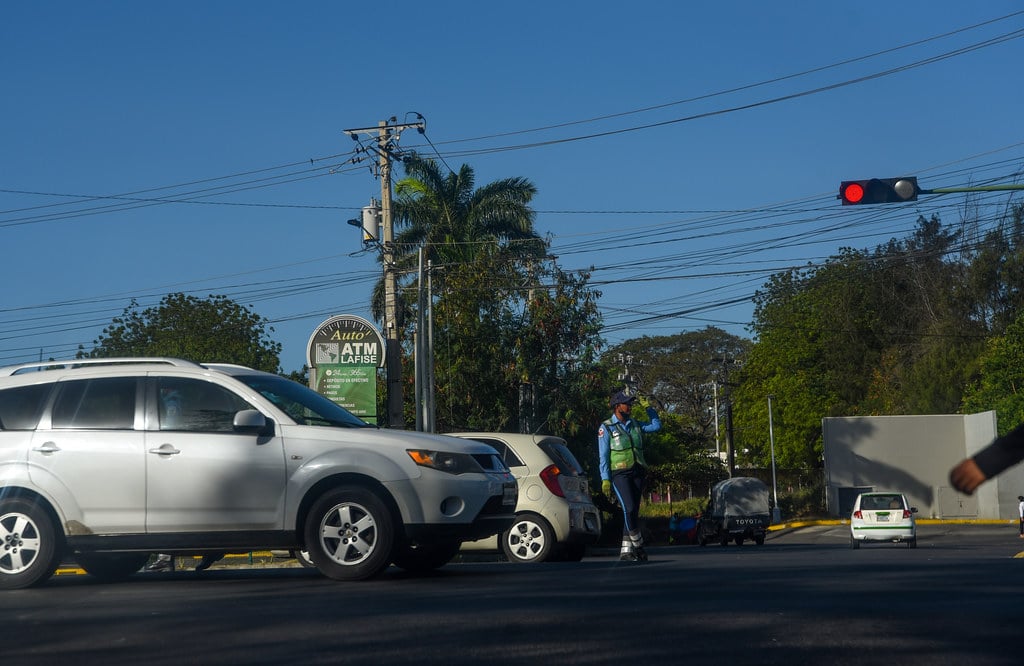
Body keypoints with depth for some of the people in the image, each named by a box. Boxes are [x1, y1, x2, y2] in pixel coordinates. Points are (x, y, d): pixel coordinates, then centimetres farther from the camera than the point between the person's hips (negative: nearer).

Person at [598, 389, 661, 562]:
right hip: (619, 474, -5)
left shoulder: (635, 425, 14)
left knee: (632, 512, 3)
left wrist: (649, 408, 14)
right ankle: (638, 546, -6)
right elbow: (603, 456, -4)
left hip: (636, 473, 6)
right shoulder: (606, 428, -1)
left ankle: (626, 551, 7)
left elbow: (657, 426, 21)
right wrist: (605, 479, -11)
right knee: (629, 509, -19)